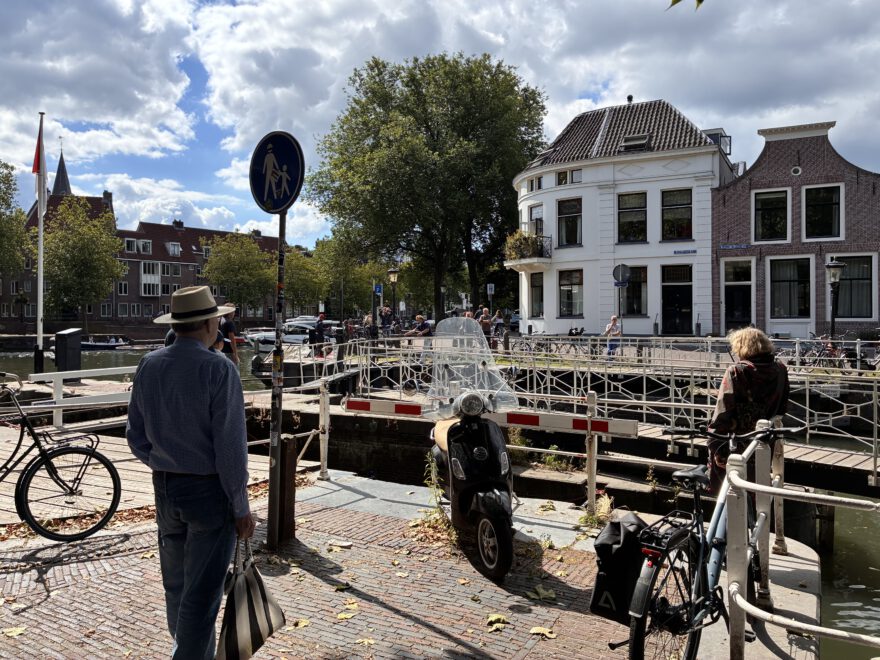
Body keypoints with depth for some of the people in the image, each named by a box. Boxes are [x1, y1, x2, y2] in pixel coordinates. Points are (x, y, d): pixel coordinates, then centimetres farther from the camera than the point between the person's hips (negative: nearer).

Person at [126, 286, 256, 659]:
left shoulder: (148, 366, 1)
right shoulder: (218, 369, -18)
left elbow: (136, 436, 6)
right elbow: (231, 446, -19)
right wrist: (241, 507, -10)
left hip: (165, 489, 7)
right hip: (210, 491, -7)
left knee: (177, 585, 21)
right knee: (201, 595, 3)